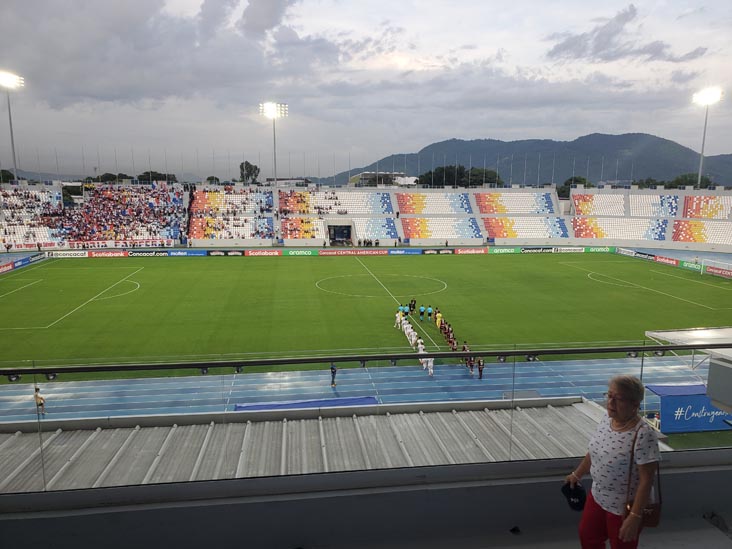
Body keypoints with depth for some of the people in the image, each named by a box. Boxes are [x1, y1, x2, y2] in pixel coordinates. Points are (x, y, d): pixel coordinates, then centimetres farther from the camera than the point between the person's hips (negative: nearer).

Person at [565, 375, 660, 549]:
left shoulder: (644, 435, -29)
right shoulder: (606, 420, -6)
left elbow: (646, 480, -25)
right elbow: (594, 452, 10)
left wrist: (635, 517, -24)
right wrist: (577, 475, 20)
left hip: (624, 508, -7)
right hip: (597, 497, 7)